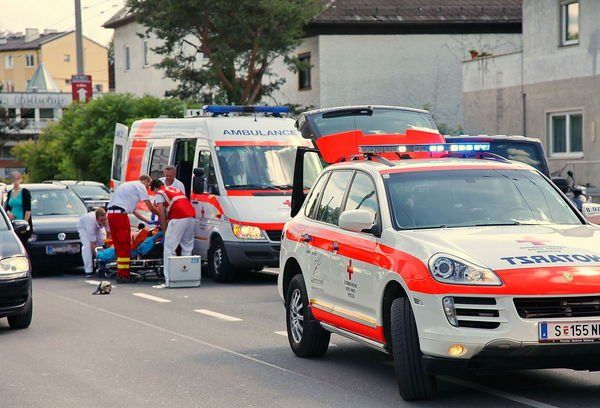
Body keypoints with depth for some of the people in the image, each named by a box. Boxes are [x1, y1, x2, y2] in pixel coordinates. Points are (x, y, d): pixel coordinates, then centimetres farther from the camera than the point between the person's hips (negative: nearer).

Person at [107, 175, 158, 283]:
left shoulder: (129, 185, 31)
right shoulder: (140, 186, 4)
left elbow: (133, 210, 31)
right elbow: (150, 207, 0)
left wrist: (147, 221, 32)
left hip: (111, 213, 9)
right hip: (120, 214, -9)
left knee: (119, 245, 13)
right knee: (125, 245, -5)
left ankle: (120, 273, 15)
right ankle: (123, 275, -6)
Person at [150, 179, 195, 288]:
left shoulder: (159, 194, 11)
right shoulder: (175, 189, 33)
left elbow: (162, 214, 4)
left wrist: (165, 230, 13)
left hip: (178, 217, -7)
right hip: (191, 215, 7)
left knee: (169, 248, -4)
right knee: (187, 247, 16)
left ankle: (169, 280, -10)